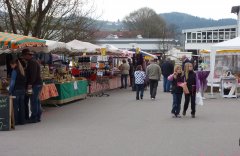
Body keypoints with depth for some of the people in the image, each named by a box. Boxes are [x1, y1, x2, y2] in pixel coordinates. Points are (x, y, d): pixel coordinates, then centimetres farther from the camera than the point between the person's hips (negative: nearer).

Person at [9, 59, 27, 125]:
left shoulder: (15, 71, -10)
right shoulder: (22, 71, 11)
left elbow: (12, 82, -12)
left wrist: (10, 91, -8)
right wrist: (24, 89, 15)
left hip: (16, 90, -7)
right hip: (23, 90, 7)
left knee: (15, 106, -2)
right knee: (22, 105, 10)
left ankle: (15, 121, -1)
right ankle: (22, 120, 14)